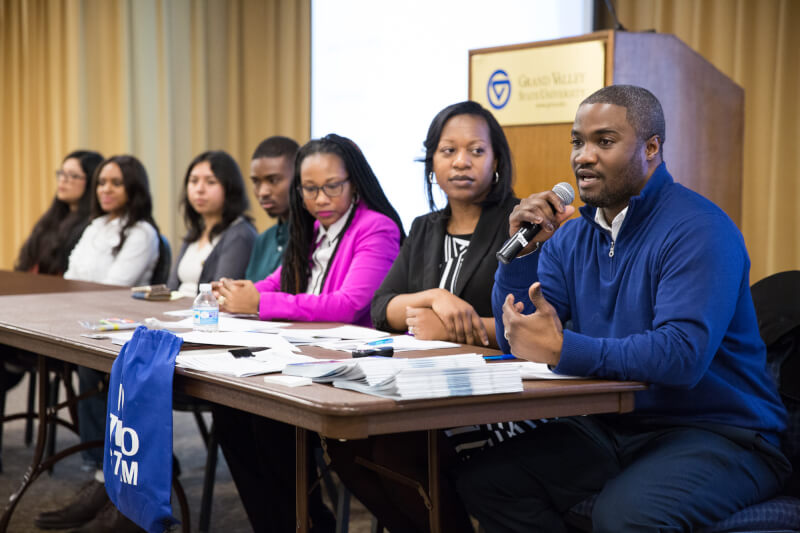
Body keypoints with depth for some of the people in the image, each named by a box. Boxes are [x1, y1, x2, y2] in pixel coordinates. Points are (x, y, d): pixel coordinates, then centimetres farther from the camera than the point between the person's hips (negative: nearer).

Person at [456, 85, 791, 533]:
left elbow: (684, 354, -27)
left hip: (717, 432, -7)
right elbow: (517, 341, 5)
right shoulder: (571, 236, 9)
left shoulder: (698, 230, -15)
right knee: (484, 479, -12)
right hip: (610, 429, 7)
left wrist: (562, 350, -29)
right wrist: (523, 250, -8)